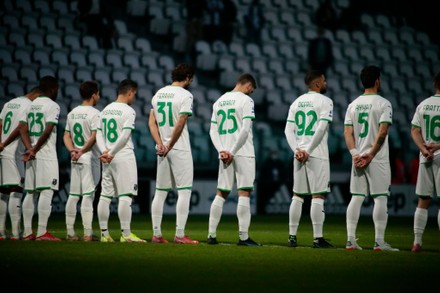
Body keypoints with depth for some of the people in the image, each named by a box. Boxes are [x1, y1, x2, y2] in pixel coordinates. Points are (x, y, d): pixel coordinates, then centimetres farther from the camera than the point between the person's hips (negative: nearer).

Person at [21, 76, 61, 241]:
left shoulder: (31, 105, 16)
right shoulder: (52, 106, -7)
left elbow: (24, 130, 9)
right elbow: (47, 131, -16)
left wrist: (30, 148, -4)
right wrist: (34, 150, -11)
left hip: (32, 157, 8)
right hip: (46, 155, -8)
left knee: (30, 193, 9)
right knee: (46, 191, -9)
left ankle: (27, 232, 9)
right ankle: (42, 232, -15)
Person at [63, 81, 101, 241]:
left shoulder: (72, 113, 12)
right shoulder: (94, 113, -10)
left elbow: (66, 136, 9)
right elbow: (94, 137, -18)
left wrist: (72, 150, -3)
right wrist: (82, 151, -11)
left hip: (75, 160, 7)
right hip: (90, 158, -7)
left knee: (73, 195, 9)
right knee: (88, 195, -6)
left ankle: (70, 232, 10)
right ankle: (87, 233, -7)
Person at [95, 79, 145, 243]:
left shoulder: (105, 110, 13)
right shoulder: (128, 111, -8)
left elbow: (99, 134, 8)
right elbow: (124, 137, -16)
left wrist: (104, 152, -3)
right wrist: (111, 154, -11)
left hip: (107, 160, 7)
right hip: (124, 158, -7)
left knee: (105, 195, 7)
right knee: (125, 195, -6)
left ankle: (104, 234, 8)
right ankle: (126, 234, -10)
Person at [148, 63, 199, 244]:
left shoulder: (159, 94, 12)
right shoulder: (185, 95, -9)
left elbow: (152, 122, 6)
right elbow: (180, 123, -17)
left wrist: (160, 144, -2)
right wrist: (169, 146, -10)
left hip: (162, 150, 7)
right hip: (180, 149, -7)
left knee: (160, 192, 10)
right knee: (184, 191, -3)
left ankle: (156, 234, 10)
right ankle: (180, 235, -8)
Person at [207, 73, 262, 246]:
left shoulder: (219, 101, 15)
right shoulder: (246, 100, -6)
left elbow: (213, 130, 10)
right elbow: (245, 129, -15)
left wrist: (222, 151, -1)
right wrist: (233, 152, -12)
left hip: (225, 154, 6)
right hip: (243, 153, -6)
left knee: (221, 194, 9)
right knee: (244, 193, -5)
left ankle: (212, 235, 7)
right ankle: (243, 237, -9)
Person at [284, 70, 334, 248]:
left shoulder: (296, 103, 14)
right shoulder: (324, 101, -5)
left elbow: (288, 130, 7)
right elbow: (321, 128, -15)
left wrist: (297, 150, 0)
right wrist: (308, 150, -13)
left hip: (299, 155, 6)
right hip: (317, 155, -6)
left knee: (297, 196, 10)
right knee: (318, 196, -5)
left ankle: (292, 237, 9)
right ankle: (318, 239, -7)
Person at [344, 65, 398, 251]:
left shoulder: (353, 105, 10)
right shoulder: (383, 104, -6)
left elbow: (347, 132, 2)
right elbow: (382, 133, -15)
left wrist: (355, 153, -6)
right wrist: (371, 155, -14)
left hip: (358, 159, 5)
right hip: (378, 159, -5)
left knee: (356, 198, 7)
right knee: (380, 198, -1)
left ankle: (351, 240, 3)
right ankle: (379, 241, -4)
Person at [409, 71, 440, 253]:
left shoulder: (423, 105, 7)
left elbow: (415, 131, 3)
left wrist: (424, 149, -6)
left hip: (425, 158, 5)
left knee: (423, 201, 8)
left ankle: (417, 241, 6)